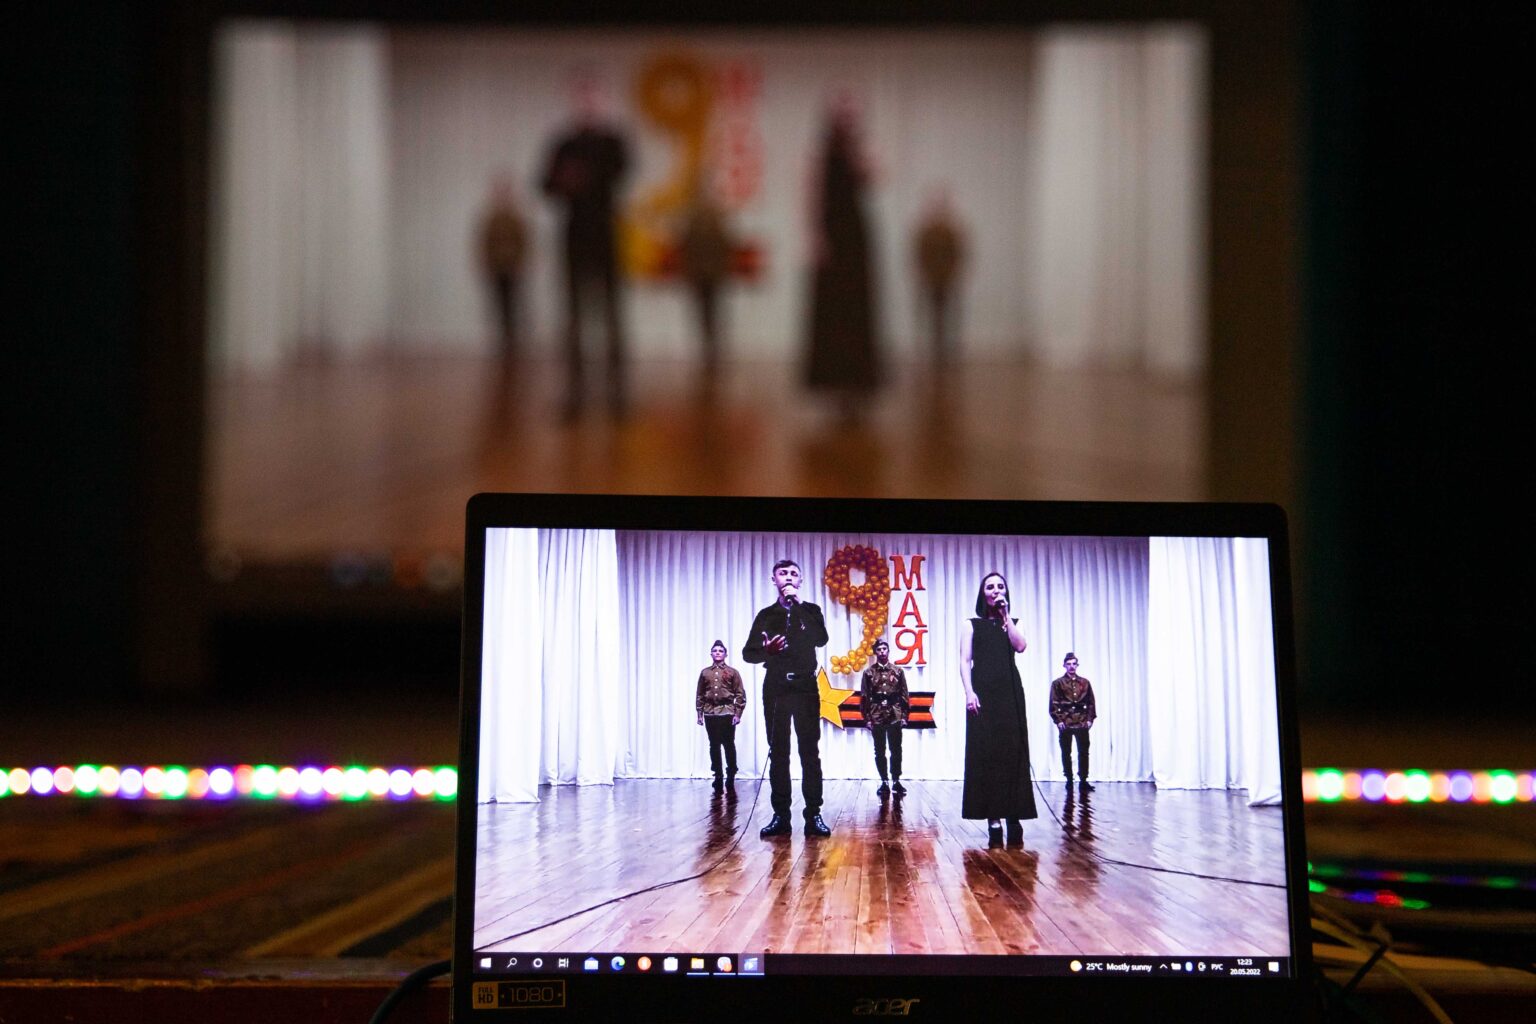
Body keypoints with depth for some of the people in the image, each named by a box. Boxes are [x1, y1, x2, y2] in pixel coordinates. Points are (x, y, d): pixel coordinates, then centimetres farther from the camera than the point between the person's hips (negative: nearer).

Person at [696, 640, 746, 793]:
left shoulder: (732, 672, 4)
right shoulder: (705, 673, 11)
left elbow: (740, 694, 2)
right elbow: (700, 695, 13)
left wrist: (737, 713, -6)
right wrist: (699, 713, 6)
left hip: (727, 713, -2)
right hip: (710, 713, 2)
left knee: (729, 745, 0)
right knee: (714, 746, 3)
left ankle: (731, 776, 9)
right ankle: (718, 777, 8)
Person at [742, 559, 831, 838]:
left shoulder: (810, 611, 9)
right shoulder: (767, 615, 12)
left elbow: (821, 639, -10)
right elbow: (748, 653, 10)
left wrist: (799, 603, -13)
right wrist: (767, 650, -13)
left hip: (805, 689, -1)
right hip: (776, 689, 1)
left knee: (810, 752, -7)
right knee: (778, 752, -1)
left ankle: (813, 814, -8)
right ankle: (780, 815, 0)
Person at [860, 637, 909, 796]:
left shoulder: (898, 671, 6)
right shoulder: (869, 673, 4)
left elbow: (904, 695, 7)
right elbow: (864, 697, 3)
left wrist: (904, 715, 0)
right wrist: (867, 718, -3)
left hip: (895, 716, 0)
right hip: (876, 716, 0)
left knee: (896, 750, 2)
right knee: (879, 751, 4)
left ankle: (896, 781, 10)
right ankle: (884, 782, 10)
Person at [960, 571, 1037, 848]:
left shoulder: (1011, 624, 15)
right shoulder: (974, 625, 11)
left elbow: (1020, 646, -6)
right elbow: (965, 661, 2)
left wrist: (1005, 617, -3)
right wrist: (969, 692, -11)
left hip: (1010, 694, 1)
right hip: (983, 693, -1)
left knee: (1012, 752, -5)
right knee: (986, 753, -6)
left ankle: (1013, 817, -7)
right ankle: (994, 820, -7)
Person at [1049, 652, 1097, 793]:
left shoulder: (1085, 682, 11)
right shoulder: (1057, 683, 5)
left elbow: (1091, 702, 10)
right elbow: (1054, 704, 1)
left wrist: (1090, 719, 0)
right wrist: (1058, 720, -9)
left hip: (1082, 723, 1)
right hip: (1065, 724, -1)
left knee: (1083, 753, -1)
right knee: (1066, 753, 3)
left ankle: (1083, 780, 3)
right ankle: (1069, 780, 10)